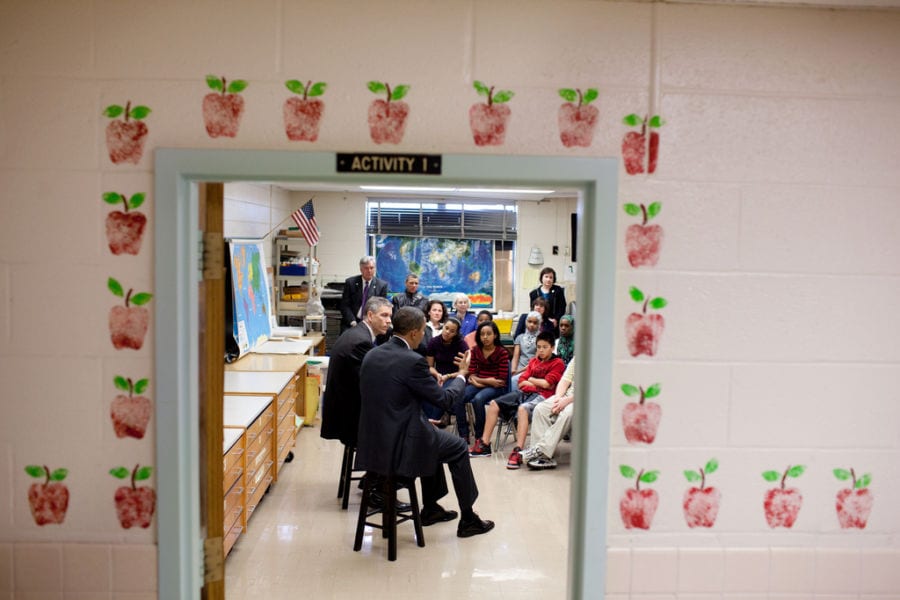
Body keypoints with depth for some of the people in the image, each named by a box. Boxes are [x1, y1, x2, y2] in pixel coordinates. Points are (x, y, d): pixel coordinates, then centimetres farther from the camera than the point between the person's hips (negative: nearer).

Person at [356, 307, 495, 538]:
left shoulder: (371, 355, 4)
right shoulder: (412, 361, -19)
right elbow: (444, 399, -9)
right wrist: (461, 375, 9)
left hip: (373, 438, 8)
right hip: (399, 444, -8)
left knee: (433, 436, 32)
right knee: (458, 448, 16)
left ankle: (431, 508, 40)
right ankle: (468, 519, 26)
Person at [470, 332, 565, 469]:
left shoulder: (557, 363, 3)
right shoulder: (534, 361, 22)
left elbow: (547, 384, -9)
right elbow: (521, 382, 15)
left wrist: (531, 379, 7)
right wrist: (539, 384, -1)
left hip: (541, 396, -7)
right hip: (524, 392, 7)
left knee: (522, 409, -39)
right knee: (494, 404, -6)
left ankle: (518, 451, -43)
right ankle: (484, 444, -1)